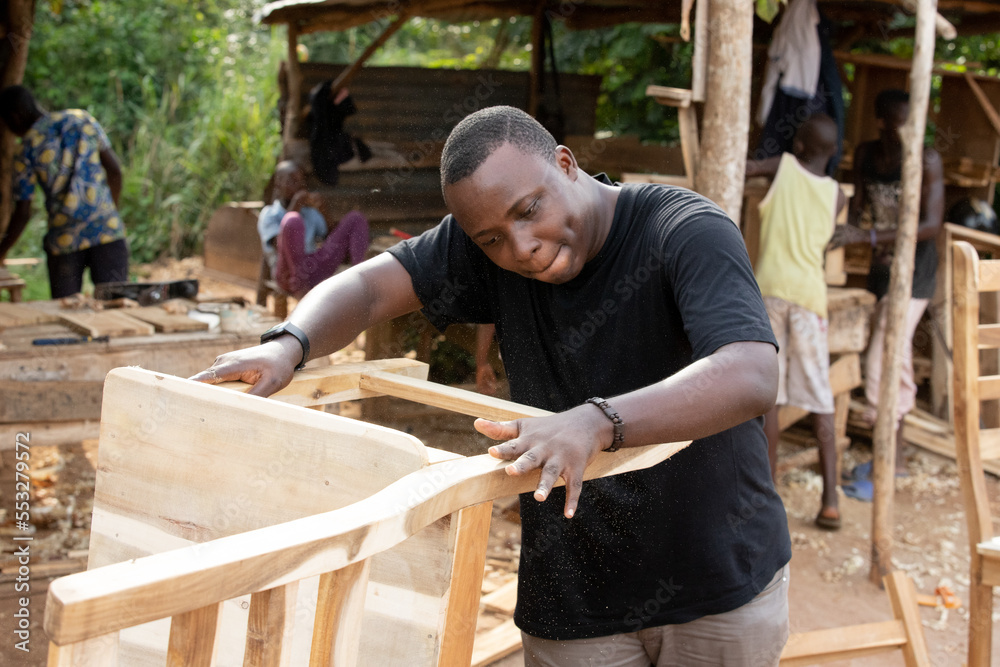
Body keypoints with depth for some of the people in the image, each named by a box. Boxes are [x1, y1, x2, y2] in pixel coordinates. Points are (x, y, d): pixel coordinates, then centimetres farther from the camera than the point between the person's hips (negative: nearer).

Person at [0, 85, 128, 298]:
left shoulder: (27, 149, -1)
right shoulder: (83, 119, 6)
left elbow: (22, 213, -1)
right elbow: (114, 170, 5)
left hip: (64, 240, -2)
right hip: (108, 231, 2)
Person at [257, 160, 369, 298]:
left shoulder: (312, 214, 24)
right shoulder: (268, 214, 8)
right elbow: (279, 245, -10)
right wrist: (295, 205, -11)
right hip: (291, 274, -5)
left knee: (355, 218, -2)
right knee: (292, 220, -32)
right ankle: (299, 286, -31)